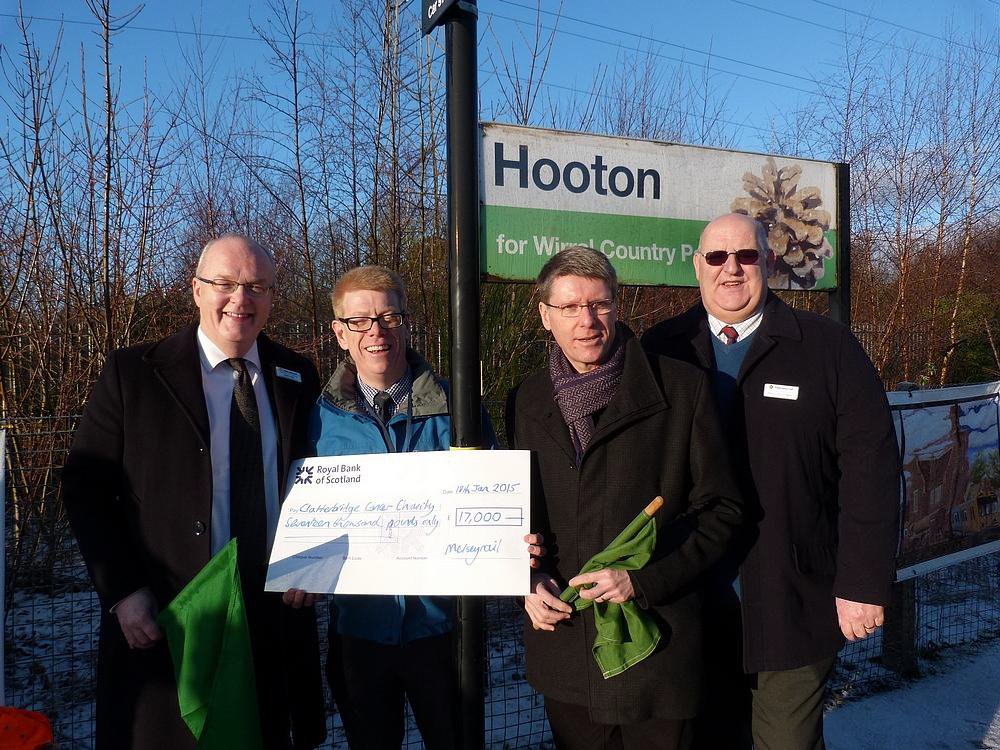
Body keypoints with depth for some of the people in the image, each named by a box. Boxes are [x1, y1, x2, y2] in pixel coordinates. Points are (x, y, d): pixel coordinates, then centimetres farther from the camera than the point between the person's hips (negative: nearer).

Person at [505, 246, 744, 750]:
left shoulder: (681, 388, -8)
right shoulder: (527, 401, 4)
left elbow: (720, 507, -5)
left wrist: (643, 579, -15)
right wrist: (529, 580, -3)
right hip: (562, 643, 4)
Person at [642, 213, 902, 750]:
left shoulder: (829, 348, -3)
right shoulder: (661, 349, 2)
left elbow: (869, 470, -6)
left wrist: (864, 584, -10)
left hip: (794, 600, -2)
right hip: (694, 600, 2)